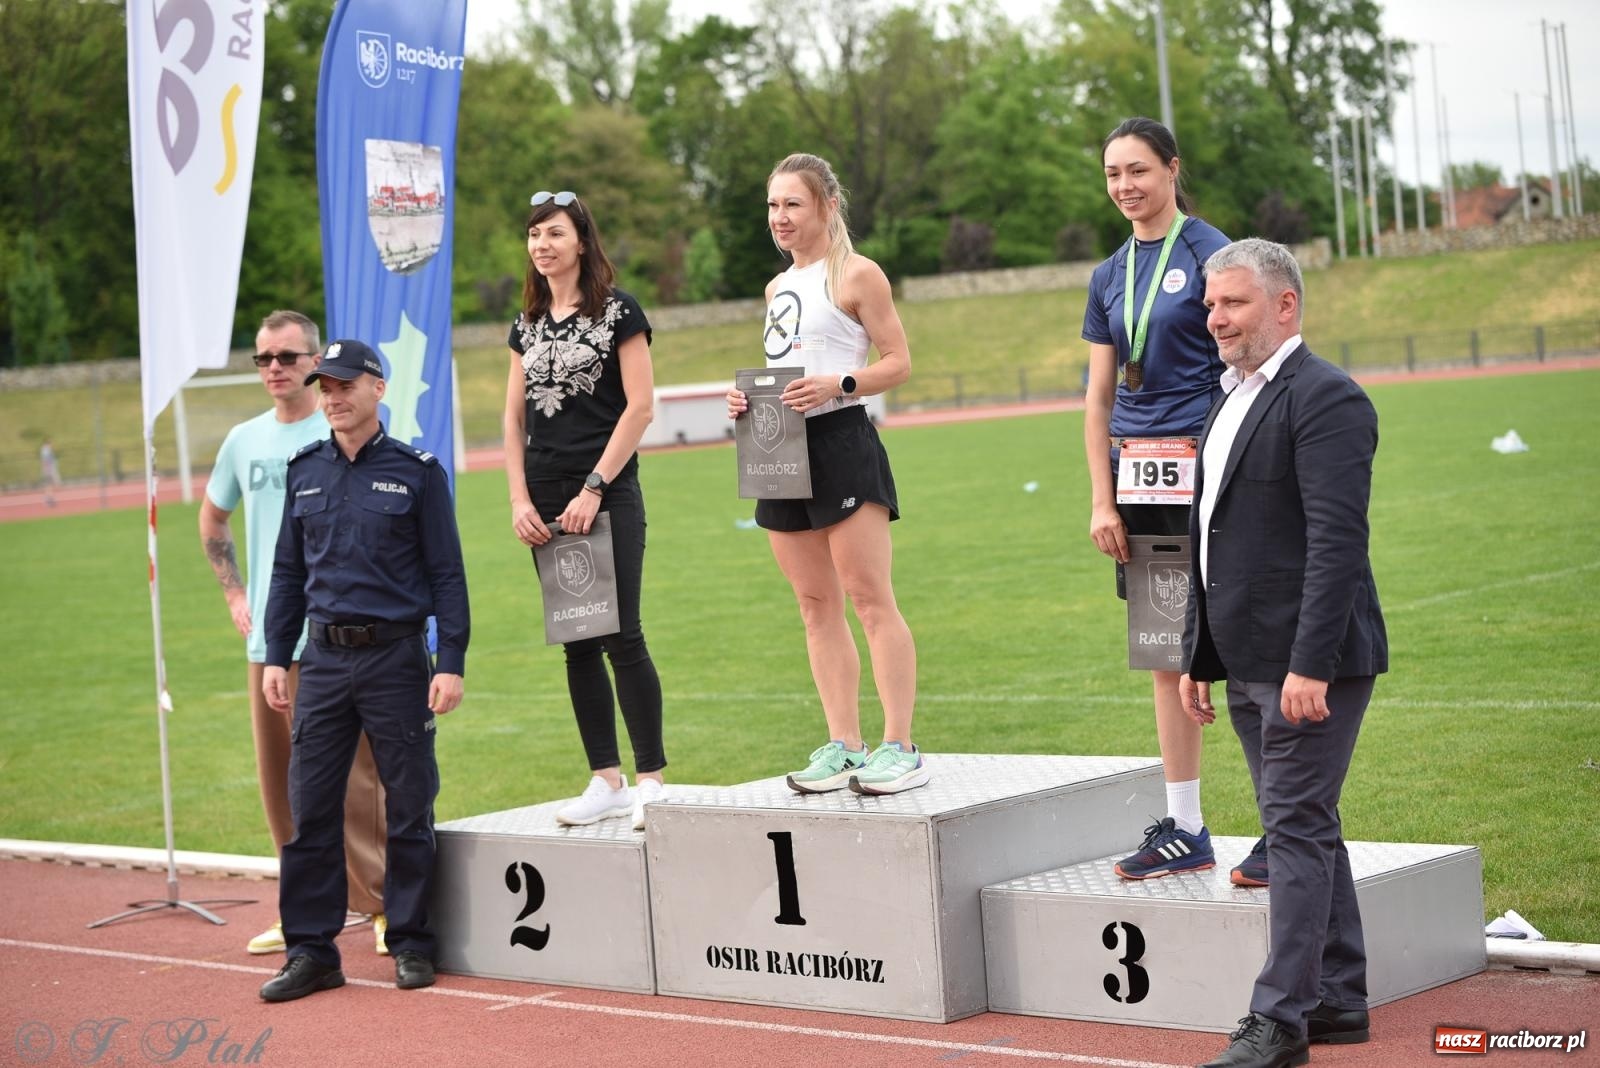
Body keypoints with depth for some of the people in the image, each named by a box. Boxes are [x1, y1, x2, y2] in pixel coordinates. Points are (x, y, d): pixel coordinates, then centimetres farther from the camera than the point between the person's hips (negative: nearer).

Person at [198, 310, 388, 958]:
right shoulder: (243, 441, 12)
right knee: (281, 783, 9)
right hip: (266, 639, 6)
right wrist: (233, 594, 18)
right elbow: (211, 520, 27)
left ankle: (388, 904, -1)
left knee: (350, 777, -8)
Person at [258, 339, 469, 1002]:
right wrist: (276, 657, 9)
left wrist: (451, 664, -8)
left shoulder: (417, 471, 0)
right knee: (310, 809, 2)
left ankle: (411, 944, 14)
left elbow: (446, 573, -2)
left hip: (396, 657, -3)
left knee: (408, 809, 3)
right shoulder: (304, 472, 11)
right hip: (323, 660, 3)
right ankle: (311, 951, 9)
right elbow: (287, 570, 15)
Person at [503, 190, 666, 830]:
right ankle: (606, 781, 13)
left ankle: (650, 782, -3)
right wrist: (520, 500, 2)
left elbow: (641, 405, -8)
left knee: (621, 637, -8)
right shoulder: (528, 323, 14)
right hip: (547, 503, 6)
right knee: (577, 643, 7)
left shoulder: (617, 311, -3)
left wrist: (593, 489, -13)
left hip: (607, 496, -6)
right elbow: (514, 417, 14)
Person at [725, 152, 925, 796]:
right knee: (816, 605, 7)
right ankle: (844, 746, 11)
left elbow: (898, 362, -5)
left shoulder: (856, 275, -2)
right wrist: (747, 398, 5)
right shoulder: (778, 287, 19)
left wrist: (838, 385, -21)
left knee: (870, 597, -9)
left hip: (842, 440, -8)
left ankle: (901, 748, -8)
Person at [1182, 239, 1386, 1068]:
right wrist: (1197, 656, 19)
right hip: (1249, 664, 10)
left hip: (1310, 662, -10)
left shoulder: (1325, 399, -13)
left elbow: (1337, 542, -20)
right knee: (1306, 830, 14)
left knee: (1297, 830, -7)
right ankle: (1338, 1001, 23)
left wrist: (1311, 664, -24)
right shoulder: (1230, 402, 17)